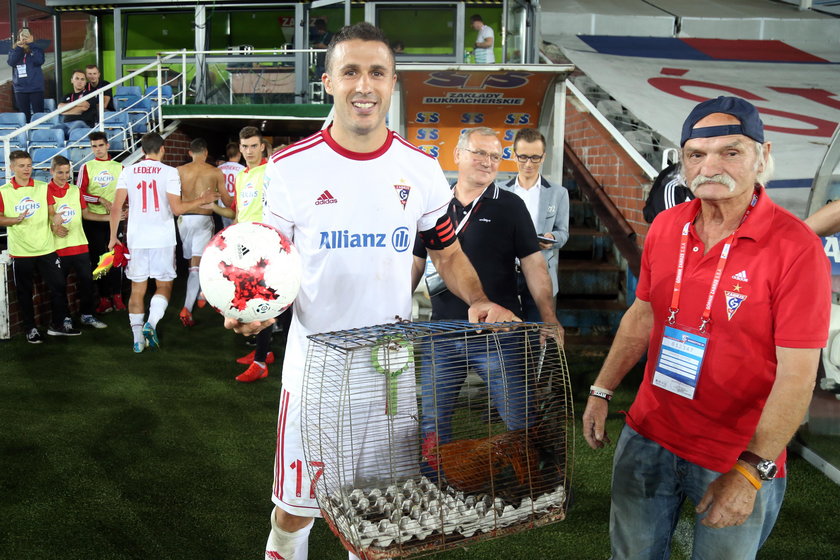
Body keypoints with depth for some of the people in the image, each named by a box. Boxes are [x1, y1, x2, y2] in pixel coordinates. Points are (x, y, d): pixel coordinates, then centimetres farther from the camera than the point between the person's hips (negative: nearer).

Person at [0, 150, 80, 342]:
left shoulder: (43, 188, 4)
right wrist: (17, 219, -16)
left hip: (46, 248, 2)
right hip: (20, 252, -2)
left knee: (59, 286, 2)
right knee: (24, 292, 7)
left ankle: (57, 325, 17)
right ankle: (30, 329, 21)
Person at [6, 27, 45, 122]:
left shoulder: (37, 49, 4)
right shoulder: (14, 50, 10)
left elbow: (39, 61, -14)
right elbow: (11, 63, -7)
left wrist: (31, 44, -12)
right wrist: (19, 47, -10)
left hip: (36, 88, -3)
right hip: (20, 88, 3)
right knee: (24, 115, 7)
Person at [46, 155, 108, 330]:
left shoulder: (75, 190, 12)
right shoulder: (46, 190, -4)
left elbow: (85, 213, 16)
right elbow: (47, 216, -9)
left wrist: (110, 217, 7)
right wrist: (54, 227, -28)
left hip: (79, 244, 4)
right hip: (58, 246, -4)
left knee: (86, 280, 7)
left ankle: (87, 315, 19)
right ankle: (64, 317, 17)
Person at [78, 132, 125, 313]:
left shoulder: (119, 167, 8)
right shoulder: (86, 167, 4)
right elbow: (80, 193, -2)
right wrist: (100, 200, -14)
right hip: (94, 220, -1)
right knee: (98, 259, 2)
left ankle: (117, 296, 10)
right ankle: (104, 298, 9)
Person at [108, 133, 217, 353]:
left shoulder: (128, 172, 4)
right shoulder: (169, 172, -5)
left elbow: (116, 208, 0)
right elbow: (177, 209, -10)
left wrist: (113, 237, 10)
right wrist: (202, 200, 4)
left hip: (136, 238, 3)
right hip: (162, 239, -2)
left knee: (137, 289, 10)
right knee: (164, 285, 10)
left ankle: (138, 339, 12)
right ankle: (151, 323, -12)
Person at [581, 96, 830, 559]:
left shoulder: (795, 247, -18)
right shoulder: (665, 228, -1)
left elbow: (796, 376, -19)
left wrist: (751, 471, -21)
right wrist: (601, 392, 10)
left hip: (739, 458, -4)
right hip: (647, 436, 5)